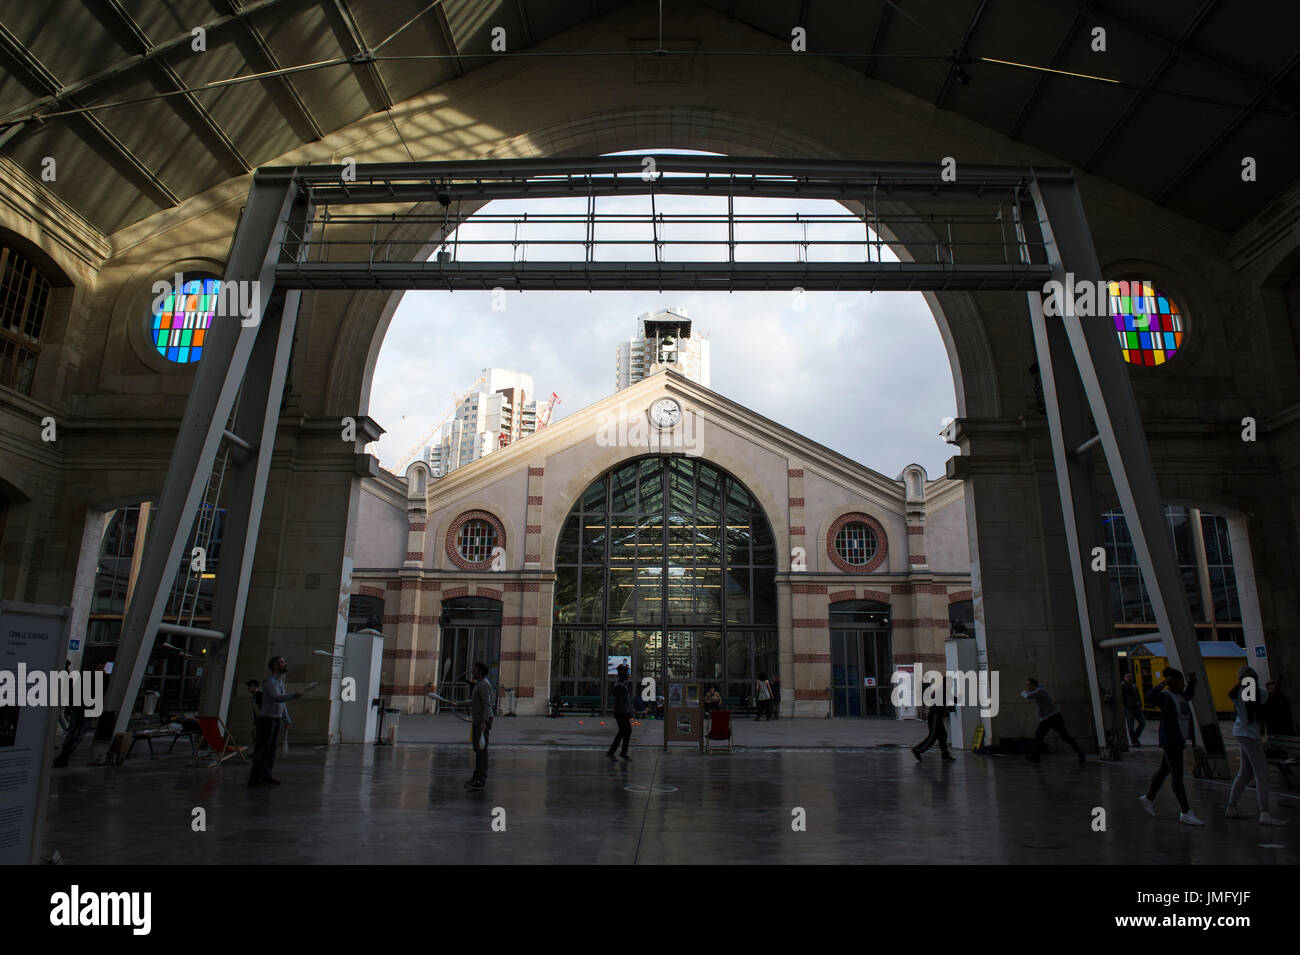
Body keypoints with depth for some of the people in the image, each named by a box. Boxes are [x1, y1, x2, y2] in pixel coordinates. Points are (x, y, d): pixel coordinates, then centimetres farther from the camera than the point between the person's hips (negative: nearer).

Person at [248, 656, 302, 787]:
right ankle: (255, 778, -4)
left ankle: (266, 775, 15)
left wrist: (287, 719, 21)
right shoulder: (270, 681, -12)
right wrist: (294, 695, -38)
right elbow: (277, 697, -28)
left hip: (277, 719, 9)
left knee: (271, 748, 10)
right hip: (268, 719, -9)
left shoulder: (281, 682, 17)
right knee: (262, 748, -8)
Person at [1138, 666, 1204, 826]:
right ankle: (1186, 813, -5)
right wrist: (1162, 684, -40)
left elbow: (1188, 695, 32)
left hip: (1178, 740, 9)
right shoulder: (1164, 696, -16)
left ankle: (1148, 798, 33)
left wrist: (1192, 681, 19)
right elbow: (1149, 698, -37)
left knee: (1164, 770, 19)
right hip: (1169, 740, -9)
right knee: (1177, 775, -7)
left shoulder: (1179, 695, 10)